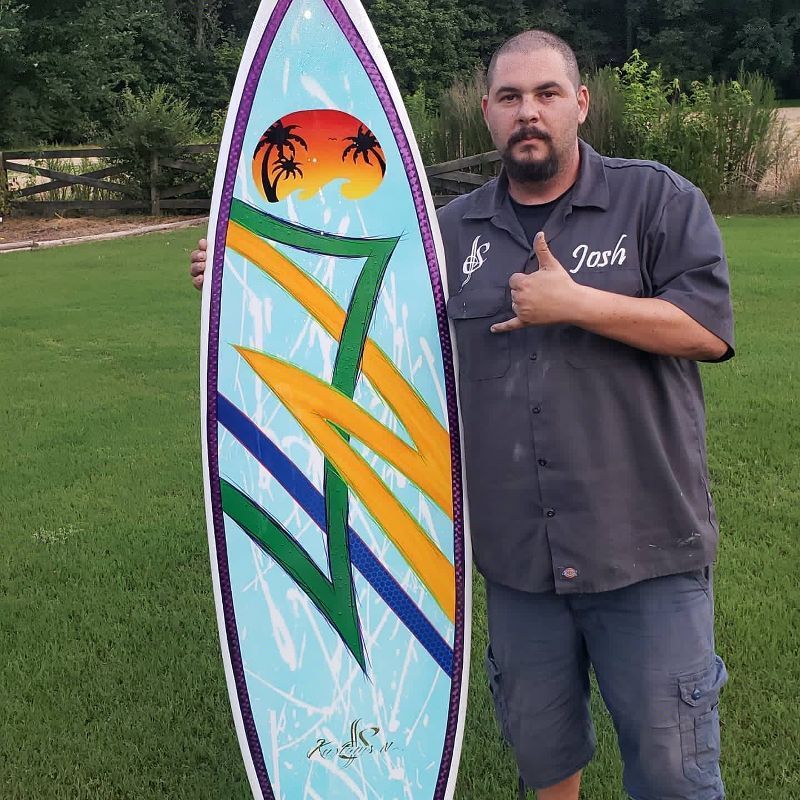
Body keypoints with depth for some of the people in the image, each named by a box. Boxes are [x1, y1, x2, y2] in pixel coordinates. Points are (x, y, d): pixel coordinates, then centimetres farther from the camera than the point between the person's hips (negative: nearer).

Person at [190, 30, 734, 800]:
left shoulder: (657, 200, -3)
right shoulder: (453, 230, 8)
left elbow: (709, 329, -13)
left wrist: (576, 303, -17)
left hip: (645, 549, -3)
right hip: (517, 553, 4)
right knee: (537, 738, 20)